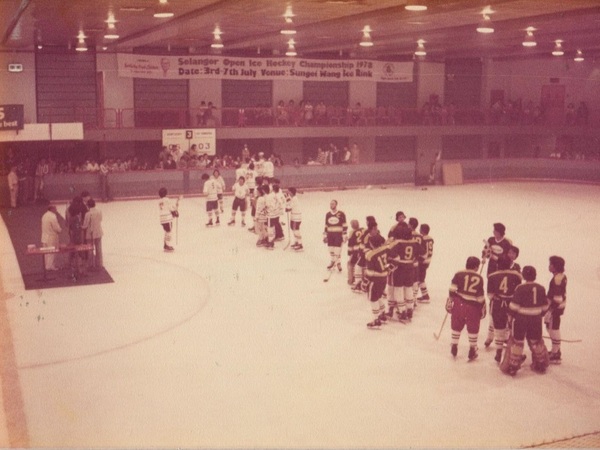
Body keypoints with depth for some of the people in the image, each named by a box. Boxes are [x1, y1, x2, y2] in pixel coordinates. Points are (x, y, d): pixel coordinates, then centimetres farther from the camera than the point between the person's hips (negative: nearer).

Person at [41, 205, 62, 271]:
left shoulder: (45, 215, 7)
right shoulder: (53, 216, -21)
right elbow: (57, 228, -20)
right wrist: (60, 229, 2)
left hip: (45, 237, 9)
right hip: (51, 237, -9)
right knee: (52, 252, 2)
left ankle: (46, 265, 27)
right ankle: (51, 266, 7)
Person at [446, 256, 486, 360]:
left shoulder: (458, 274, -3)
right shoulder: (479, 278, -7)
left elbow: (452, 290, -4)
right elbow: (480, 296, -5)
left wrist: (450, 301, 7)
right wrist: (483, 308, 6)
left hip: (458, 305, 2)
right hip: (473, 307, -2)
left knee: (456, 326, 17)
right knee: (473, 329, 11)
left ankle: (454, 347, 25)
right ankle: (472, 351, 18)